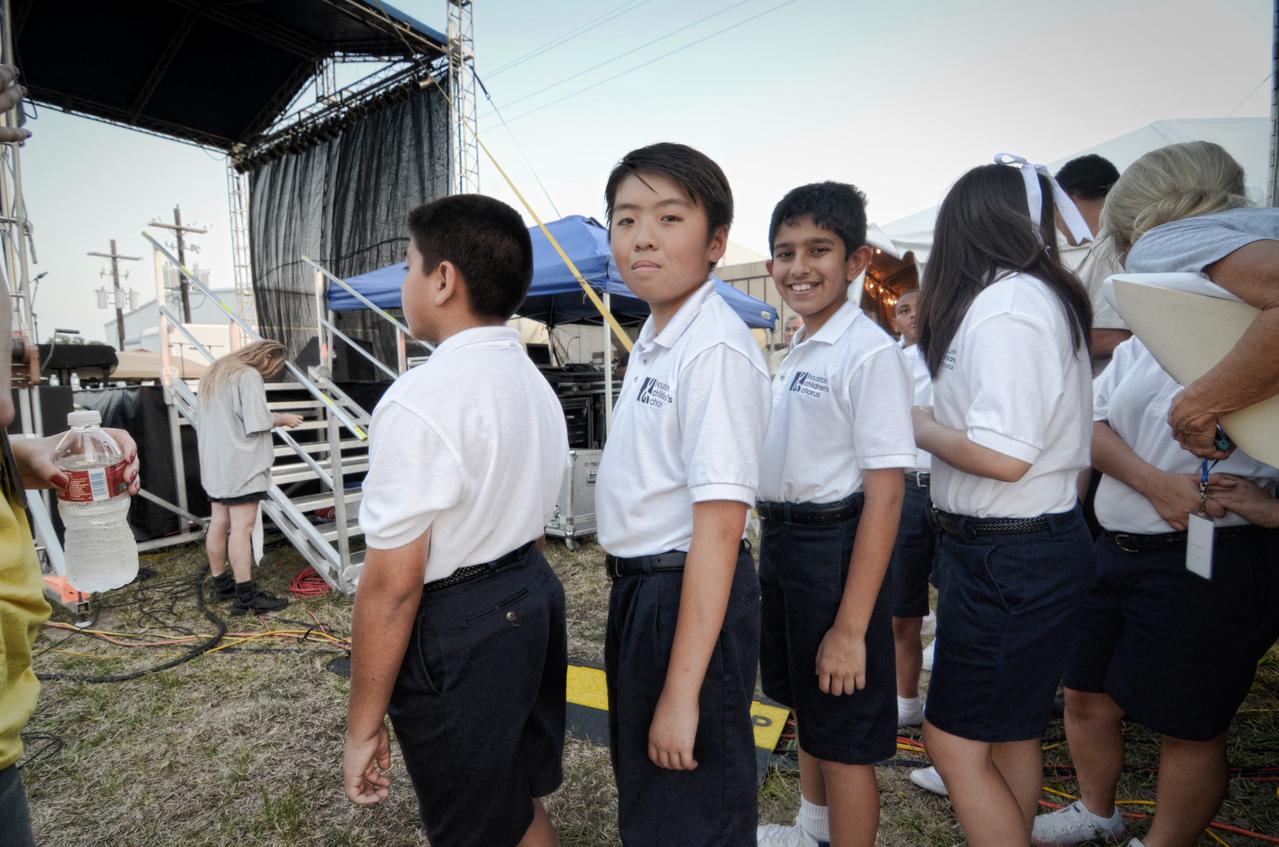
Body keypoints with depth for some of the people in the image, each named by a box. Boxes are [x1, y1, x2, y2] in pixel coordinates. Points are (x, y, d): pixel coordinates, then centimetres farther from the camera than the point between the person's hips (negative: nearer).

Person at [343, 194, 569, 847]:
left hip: (453, 629, -8)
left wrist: (363, 727, -9)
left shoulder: (419, 401, -22)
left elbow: (393, 582, -20)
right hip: (535, 595, 8)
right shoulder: (536, 383, 6)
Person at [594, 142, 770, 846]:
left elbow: (719, 527, -25)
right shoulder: (653, 338, 7)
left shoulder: (715, 348, -22)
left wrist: (682, 691, -22)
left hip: (694, 597, -9)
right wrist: (632, 597, 17)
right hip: (639, 585, 9)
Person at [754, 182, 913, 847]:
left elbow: (884, 494, -21)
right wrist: (772, 542, 17)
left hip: (835, 549, -9)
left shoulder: (869, 353, -18)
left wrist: (851, 627, -22)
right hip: (779, 543, 9)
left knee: (844, 737, 9)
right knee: (804, 704, 27)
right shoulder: (797, 352, 8)